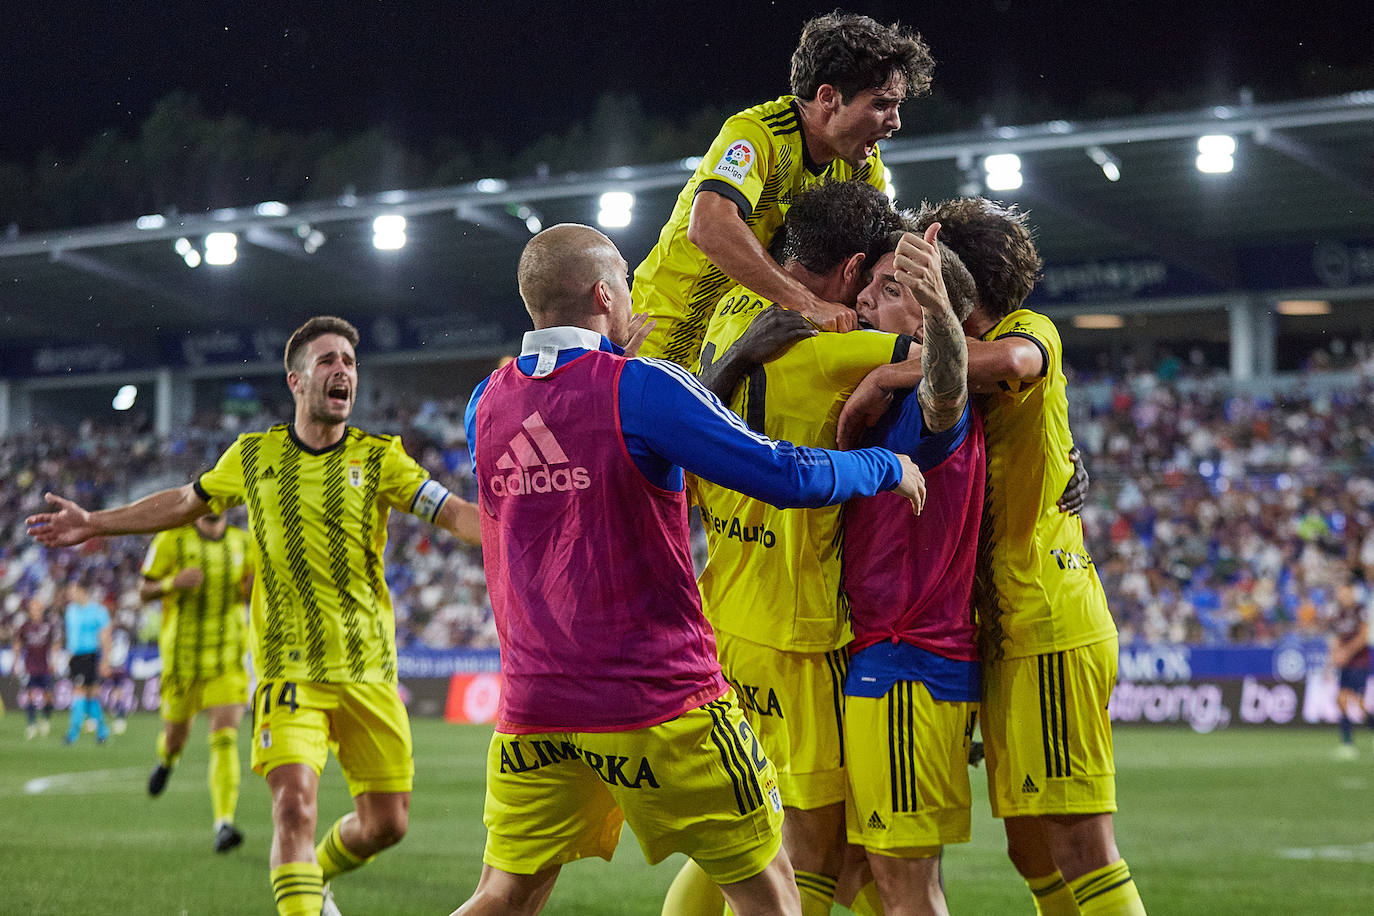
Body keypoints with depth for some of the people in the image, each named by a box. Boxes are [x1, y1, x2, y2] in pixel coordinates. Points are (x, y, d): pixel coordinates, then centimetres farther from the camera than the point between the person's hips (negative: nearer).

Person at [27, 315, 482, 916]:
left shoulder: (379, 458, 0)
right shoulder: (253, 456, 4)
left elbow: (455, 514, -9)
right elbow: (184, 504, 21)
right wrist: (94, 523, 22)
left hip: (368, 669, 1)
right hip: (290, 666, -1)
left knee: (386, 822, 5)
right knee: (295, 804, -20)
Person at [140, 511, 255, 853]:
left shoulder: (243, 542, 5)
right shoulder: (172, 539, -5)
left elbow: (250, 592, 17)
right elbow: (144, 591, 0)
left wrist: (254, 585, -8)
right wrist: (172, 583, -21)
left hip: (228, 659, 1)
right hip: (182, 656, -1)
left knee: (225, 738, -15)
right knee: (177, 735, 12)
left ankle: (223, 823, -21)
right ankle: (167, 759, 51)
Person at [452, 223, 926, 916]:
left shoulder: (486, 404, 5)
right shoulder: (641, 388, -12)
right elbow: (786, 477, -14)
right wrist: (886, 467, 4)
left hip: (531, 703, 5)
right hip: (658, 703, -5)